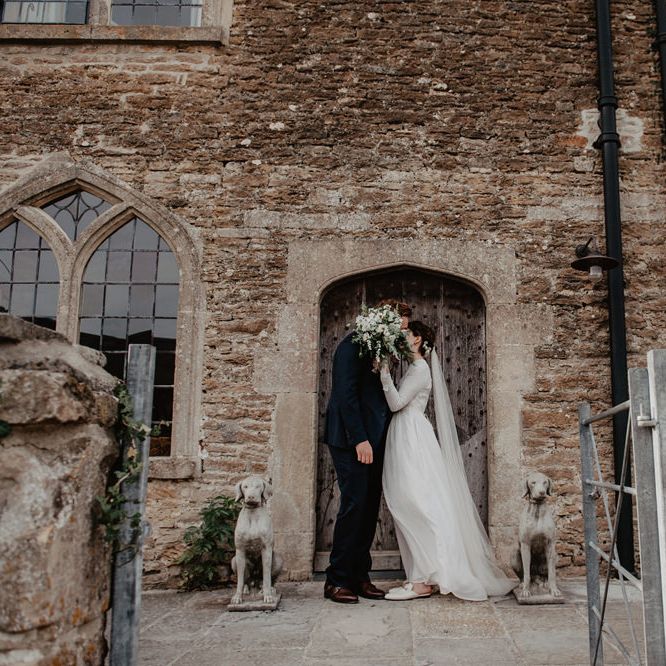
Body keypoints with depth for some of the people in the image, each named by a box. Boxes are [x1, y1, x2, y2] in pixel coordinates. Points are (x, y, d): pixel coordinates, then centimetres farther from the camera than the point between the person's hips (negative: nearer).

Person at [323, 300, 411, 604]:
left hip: (372, 441, 9)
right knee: (354, 504, -8)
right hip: (352, 441, -9)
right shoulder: (353, 346, -8)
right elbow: (345, 394, -16)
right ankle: (337, 581, 2)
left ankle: (360, 577, 17)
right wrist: (360, 439, -19)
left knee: (370, 508, 8)